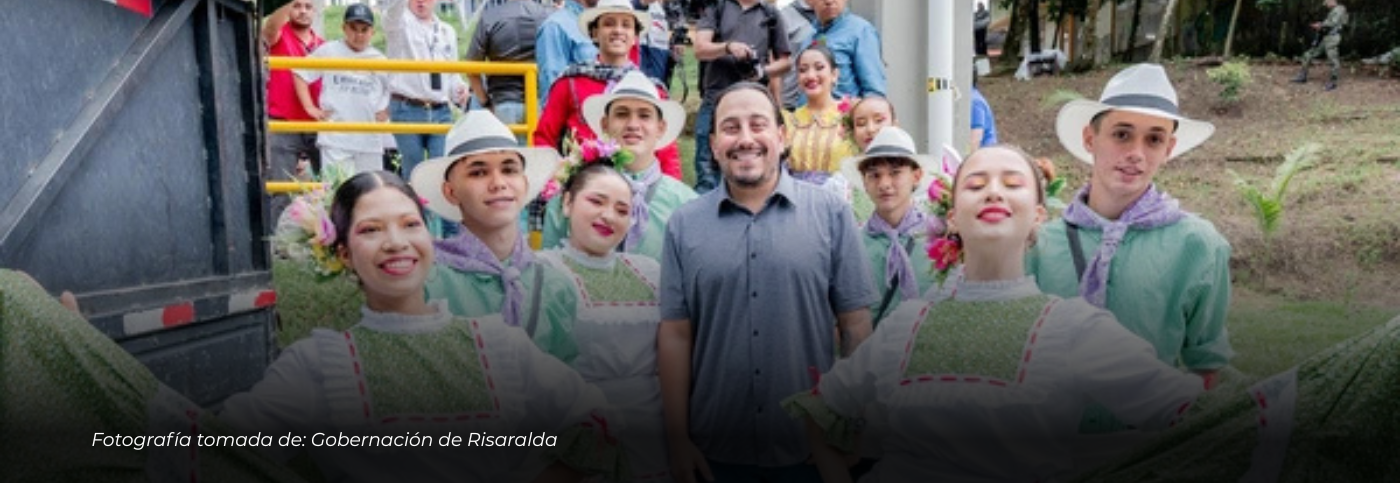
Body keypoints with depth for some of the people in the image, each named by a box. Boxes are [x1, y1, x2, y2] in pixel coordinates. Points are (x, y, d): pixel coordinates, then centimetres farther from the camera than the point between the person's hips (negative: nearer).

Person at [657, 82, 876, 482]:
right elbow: (675, 334, -1)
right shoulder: (684, 225, 0)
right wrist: (678, 440, -2)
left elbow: (855, 325, -2)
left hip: (813, 446, 0)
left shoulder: (831, 214, -3)